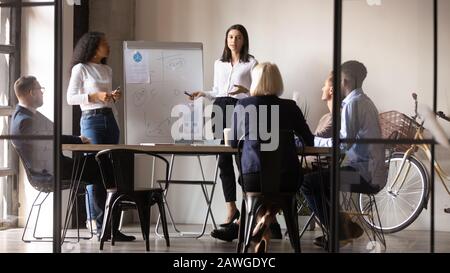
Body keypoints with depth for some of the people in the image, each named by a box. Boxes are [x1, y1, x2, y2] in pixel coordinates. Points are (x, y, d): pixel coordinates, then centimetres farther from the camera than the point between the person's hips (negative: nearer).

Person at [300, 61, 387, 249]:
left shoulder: (353, 103, -14)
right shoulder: (363, 101, 17)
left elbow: (343, 143, -22)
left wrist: (314, 140, -10)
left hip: (364, 172, -10)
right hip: (370, 169, 10)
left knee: (308, 182, -14)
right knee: (319, 174, 21)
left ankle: (339, 231, -2)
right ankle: (344, 226, 22)